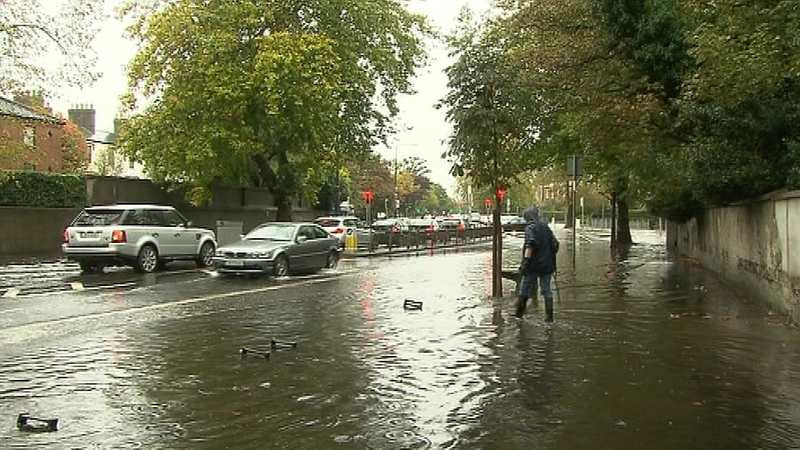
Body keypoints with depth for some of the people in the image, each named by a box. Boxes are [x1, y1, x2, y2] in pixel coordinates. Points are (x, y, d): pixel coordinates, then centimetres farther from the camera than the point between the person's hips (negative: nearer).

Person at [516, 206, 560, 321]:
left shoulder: (530, 228, -9)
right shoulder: (546, 227, 11)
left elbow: (530, 244, -23)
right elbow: (555, 244, 13)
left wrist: (526, 260, -26)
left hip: (534, 265, -6)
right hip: (547, 264, 6)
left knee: (524, 289, 7)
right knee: (547, 289, 6)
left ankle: (519, 312, 15)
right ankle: (549, 316, 3)